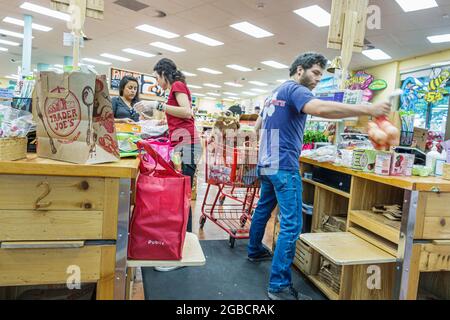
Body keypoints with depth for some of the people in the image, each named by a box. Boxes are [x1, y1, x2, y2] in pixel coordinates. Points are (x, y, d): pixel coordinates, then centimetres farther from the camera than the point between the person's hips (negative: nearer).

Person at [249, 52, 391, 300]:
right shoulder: (295, 89, -10)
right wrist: (369, 110, -31)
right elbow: (320, 108, -31)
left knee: (263, 209, 23)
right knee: (292, 225, -9)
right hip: (284, 166, -10)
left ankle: (254, 251, 41)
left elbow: (258, 126, 29)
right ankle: (279, 286, -7)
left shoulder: (275, 93, 20)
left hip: (266, 163, 10)